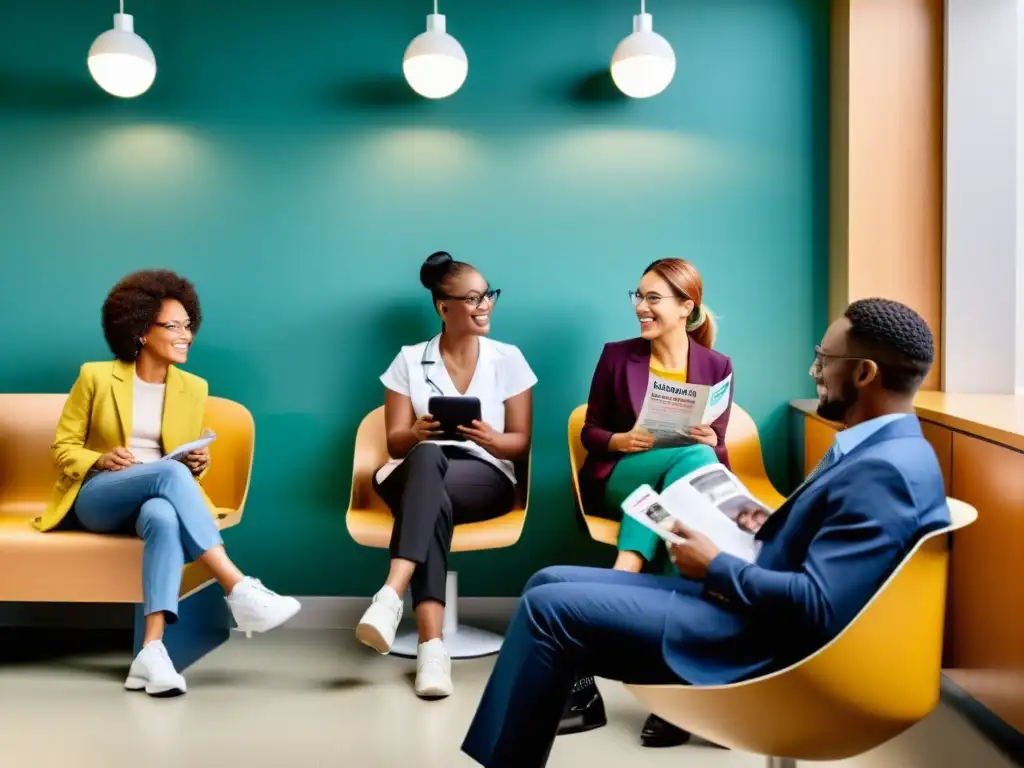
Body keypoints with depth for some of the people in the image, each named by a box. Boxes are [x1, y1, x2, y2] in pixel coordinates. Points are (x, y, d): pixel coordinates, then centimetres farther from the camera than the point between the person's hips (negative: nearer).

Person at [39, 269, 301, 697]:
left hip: (158, 499, 2)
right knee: (168, 473, -36)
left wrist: (198, 465, -6)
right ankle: (240, 590, -42)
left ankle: (152, 650, -48)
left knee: (164, 517, -38)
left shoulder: (192, 388, 11)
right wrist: (100, 461, -16)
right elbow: (63, 447, 5)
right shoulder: (96, 376, 1)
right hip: (95, 498, -2)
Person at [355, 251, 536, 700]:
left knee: (427, 464, -35)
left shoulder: (508, 359, 9)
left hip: (485, 478, 0)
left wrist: (490, 438, -17)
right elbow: (395, 443, 6)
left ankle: (390, 596, -51)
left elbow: (521, 443, 6)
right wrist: (417, 433, -19)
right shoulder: (409, 361, 9)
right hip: (416, 475, 0)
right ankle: (432, 645, -50)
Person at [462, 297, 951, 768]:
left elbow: (818, 606, -27)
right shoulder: (876, 448, 12)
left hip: (758, 643, -11)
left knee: (548, 607, -11)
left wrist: (716, 568, -15)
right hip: (744, 604, 11)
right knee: (550, 584, 6)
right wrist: (763, 530, 6)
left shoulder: (883, 470, -21)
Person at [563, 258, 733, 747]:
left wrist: (710, 441, -15)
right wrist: (620, 440, -13)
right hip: (619, 480, -1)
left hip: (689, 487, 2)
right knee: (692, 460, -32)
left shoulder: (716, 366, 7)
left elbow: (717, 452, 7)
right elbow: (590, 432, 8)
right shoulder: (617, 356, 5)